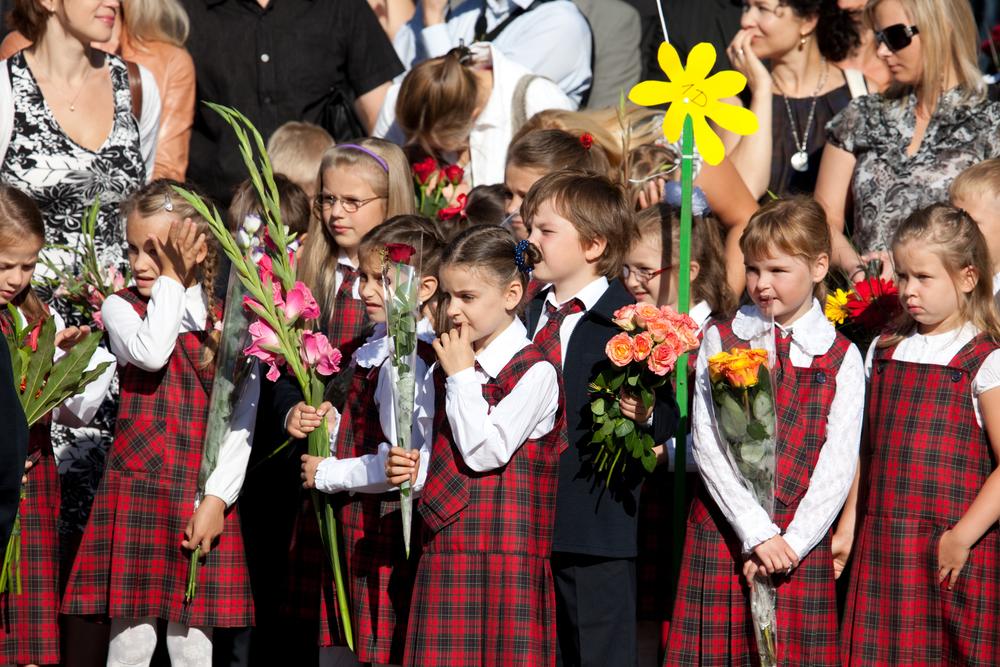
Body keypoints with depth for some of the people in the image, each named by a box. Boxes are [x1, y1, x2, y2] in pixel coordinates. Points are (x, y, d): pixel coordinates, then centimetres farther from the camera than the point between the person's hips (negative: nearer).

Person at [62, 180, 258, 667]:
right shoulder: (121, 308, 3)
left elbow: (243, 421, 2)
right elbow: (150, 353, -20)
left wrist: (217, 497, -8)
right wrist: (171, 280, -11)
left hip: (204, 499, 1)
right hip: (138, 486, -1)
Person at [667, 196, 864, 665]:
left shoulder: (841, 358, 3)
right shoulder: (720, 342, 5)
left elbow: (838, 466, -2)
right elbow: (707, 445, -4)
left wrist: (791, 542, -13)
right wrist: (757, 533, -14)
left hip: (801, 545, -1)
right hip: (721, 534, 1)